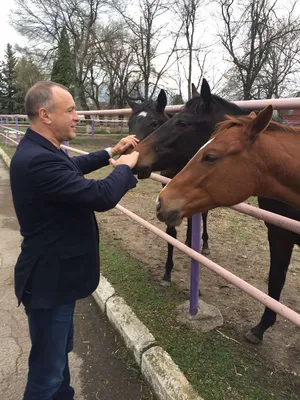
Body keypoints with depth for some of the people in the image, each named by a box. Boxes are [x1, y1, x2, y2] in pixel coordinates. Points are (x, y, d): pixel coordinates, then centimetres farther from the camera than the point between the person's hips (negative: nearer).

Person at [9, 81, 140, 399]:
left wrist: (111, 153, 16)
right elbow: (102, 197, -30)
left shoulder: (40, 150, 4)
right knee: (47, 370, 10)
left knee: (59, 354, 30)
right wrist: (125, 166, -11)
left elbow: (73, 167, 24)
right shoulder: (39, 160, -30)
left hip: (54, 272, 11)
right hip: (49, 280, -11)